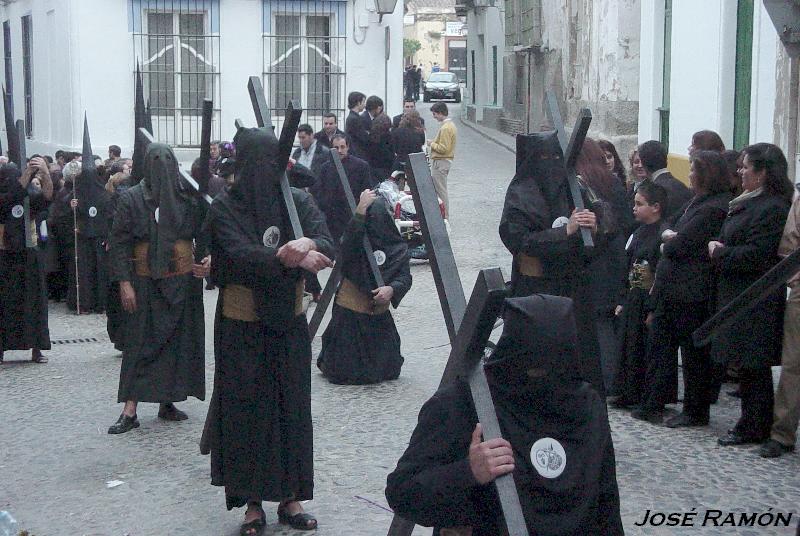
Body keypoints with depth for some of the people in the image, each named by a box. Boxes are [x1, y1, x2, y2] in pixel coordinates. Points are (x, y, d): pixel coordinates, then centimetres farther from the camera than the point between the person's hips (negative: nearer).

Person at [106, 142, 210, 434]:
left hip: (183, 281, 3)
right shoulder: (131, 199, -4)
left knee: (179, 341, 7)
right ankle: (129, 411, -1)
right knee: (141, 343, -2)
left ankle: (167, 402, 20)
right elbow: (119, 243, -5)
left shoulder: (189, 198, 1)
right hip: (145, 283, -2)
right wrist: (124, 283, -11)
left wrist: (209, 258, -17)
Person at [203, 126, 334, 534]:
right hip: (242, 329, -3)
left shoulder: (298, 202, 1)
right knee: (247, 410, 1)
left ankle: (290, 497, 19)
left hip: (289, 325, 3)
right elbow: (239, 256, -23)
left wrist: (308, 245, -36)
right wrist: (291, 256, -37)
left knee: (292, 407, 8)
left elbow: (327, 247, -13)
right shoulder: (225, 208, -7)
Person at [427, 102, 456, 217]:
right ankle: (445, 215, 18)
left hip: (440, 162, -10)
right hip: (445, 161, 10)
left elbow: (444, 148, -23)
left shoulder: (445, 128, -20)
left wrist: (432, 144, -10)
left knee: (441, 191, -4)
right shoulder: (450, 125, 12)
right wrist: (434, 142, 11)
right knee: (440, 190, 15)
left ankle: (444, 216, -1)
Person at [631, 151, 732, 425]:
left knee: (693, 354, 2)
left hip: (689, 293, -10)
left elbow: (678, 245, -19)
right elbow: (669, 229, 19)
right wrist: (669, 235, -1)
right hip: (670, 288, 10)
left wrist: (668, 240, 1)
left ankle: (696, 412, 14)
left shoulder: (714, 208, -17)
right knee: (660, 346, 12)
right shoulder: (698, 202, 15)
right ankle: (652, 405, 19)